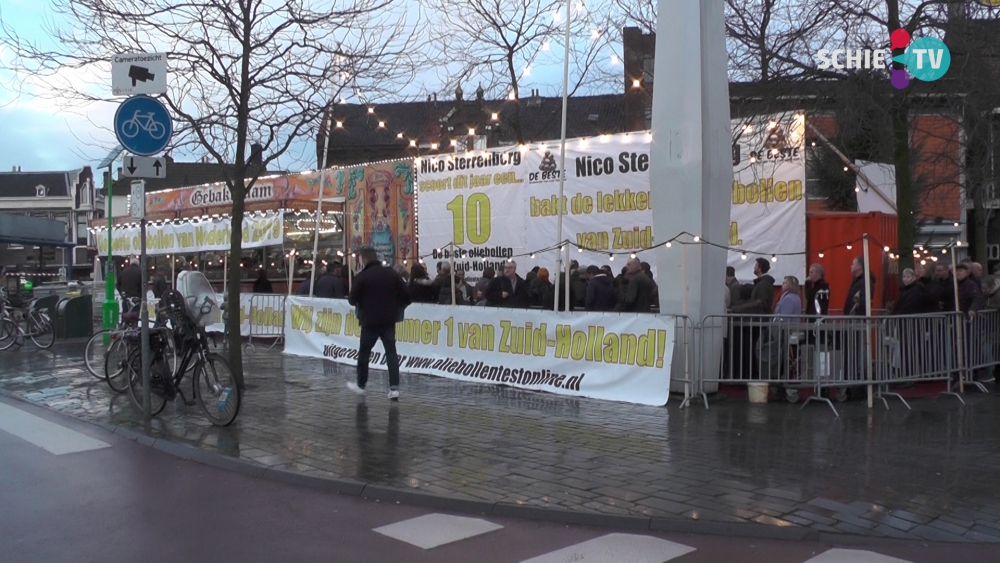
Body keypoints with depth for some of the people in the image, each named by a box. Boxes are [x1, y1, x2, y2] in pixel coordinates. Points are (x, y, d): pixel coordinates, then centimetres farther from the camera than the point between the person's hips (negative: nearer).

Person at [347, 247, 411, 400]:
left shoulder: (362, 276, -10)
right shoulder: (392, 274, 2)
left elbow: (353, 300, -6)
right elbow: (406, 296, 4)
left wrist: (362, 304, 16)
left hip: (370, 321, -3)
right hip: (389, 320, 3)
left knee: (364, 352, 13)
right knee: (391, 352, 3)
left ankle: (360, 385, 25)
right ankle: (394, 388, -6)